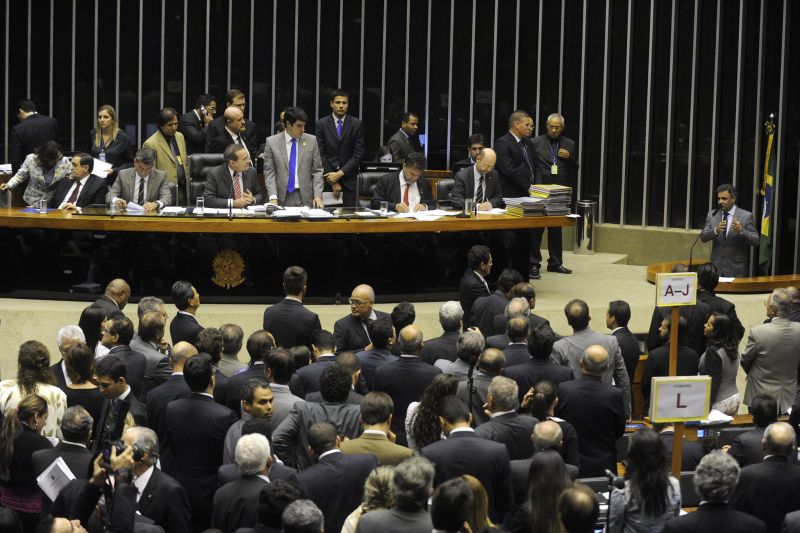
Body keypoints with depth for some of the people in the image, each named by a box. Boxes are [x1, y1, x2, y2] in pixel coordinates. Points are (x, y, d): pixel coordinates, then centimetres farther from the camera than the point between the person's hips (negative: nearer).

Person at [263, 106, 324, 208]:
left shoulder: (311, 141, 5)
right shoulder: (272, 142, 2)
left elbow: (317, 170, 5)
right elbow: (269, 172, 0)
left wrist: (318, 196, -6)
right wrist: (273, 197, -12)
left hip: (305, 197, 1)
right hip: (282, 198, -1)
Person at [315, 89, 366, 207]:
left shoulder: (356, 124, 4)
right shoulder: (321, 124, 3)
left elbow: (358, 154, 1)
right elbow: (320, 154, 0)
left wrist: (340, 173, -9)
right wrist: (332, 181, -6)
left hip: (348, 178, 1)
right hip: (327, 177, 0)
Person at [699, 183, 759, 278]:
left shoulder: (746, 216, -4)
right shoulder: (712, 214, 6)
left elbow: (755, 241, -7)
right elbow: (703, 237, -1)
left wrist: (741, 231, -25)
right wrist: (715, 230, -21)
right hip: (716, 267, 3)